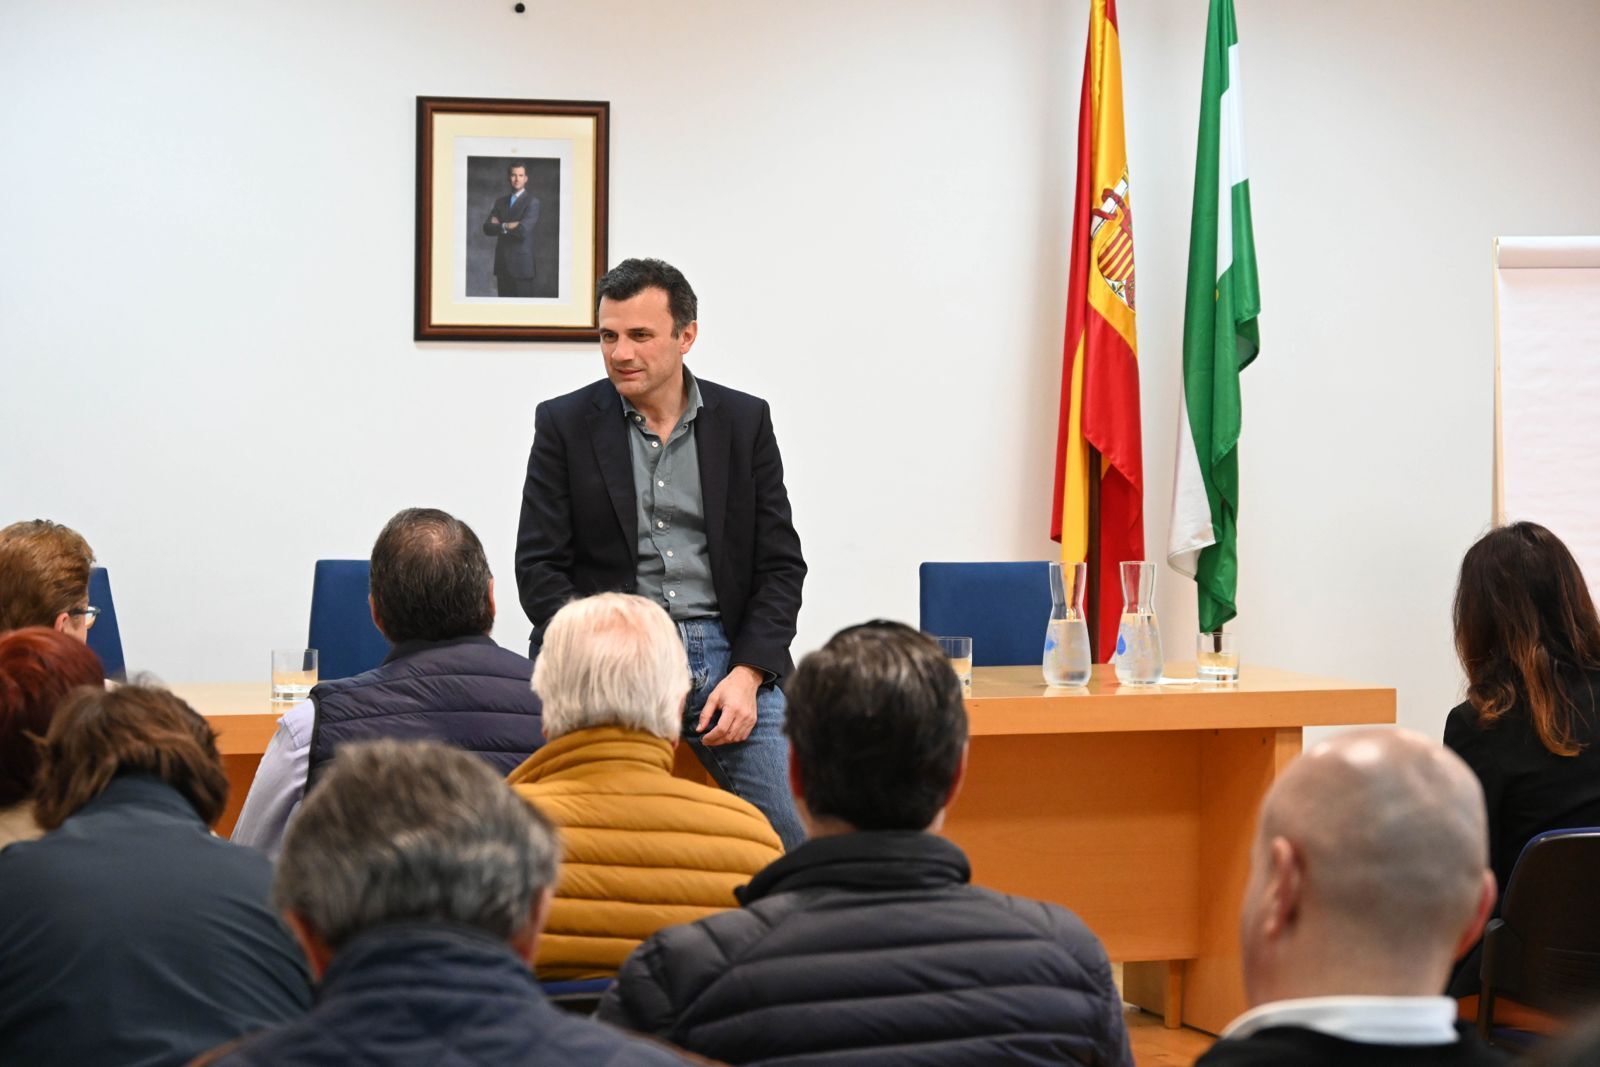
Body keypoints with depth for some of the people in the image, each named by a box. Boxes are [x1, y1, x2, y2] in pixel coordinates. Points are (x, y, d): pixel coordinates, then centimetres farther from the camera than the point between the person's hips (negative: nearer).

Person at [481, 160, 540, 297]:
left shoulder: (532, 202, -4)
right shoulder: (500, 202, 15)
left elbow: (523, 229, -17)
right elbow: (487, 228, 4)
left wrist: (501, 226, -4)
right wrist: (508, 226, -11)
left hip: (521, 264, -5)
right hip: (502, 264, 5)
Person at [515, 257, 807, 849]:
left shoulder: (746, 421, 9)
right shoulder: (565, 424, 5)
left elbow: (781, 564, 8)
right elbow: (540, 568, 1)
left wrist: (748, 674, -7)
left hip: (730, 654, 1)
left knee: (795, 838, -10)